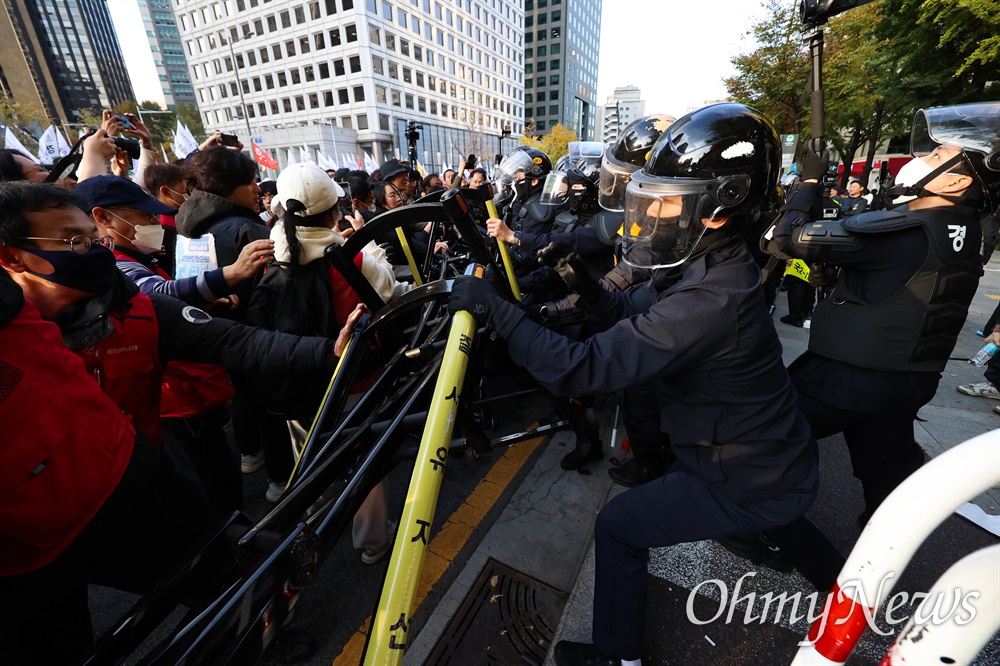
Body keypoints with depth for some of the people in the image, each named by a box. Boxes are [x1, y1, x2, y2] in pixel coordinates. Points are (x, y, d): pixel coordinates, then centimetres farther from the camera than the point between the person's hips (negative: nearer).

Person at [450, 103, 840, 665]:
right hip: (774, 452, 9)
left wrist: (493, 307, -34)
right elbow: (637, 313, 5)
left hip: (752, 483, -8)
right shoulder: (709, 265, -4)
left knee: (618, 528, 0)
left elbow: (581, 369, -39)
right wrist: (585, 285, -11)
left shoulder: (710, 299, -35)